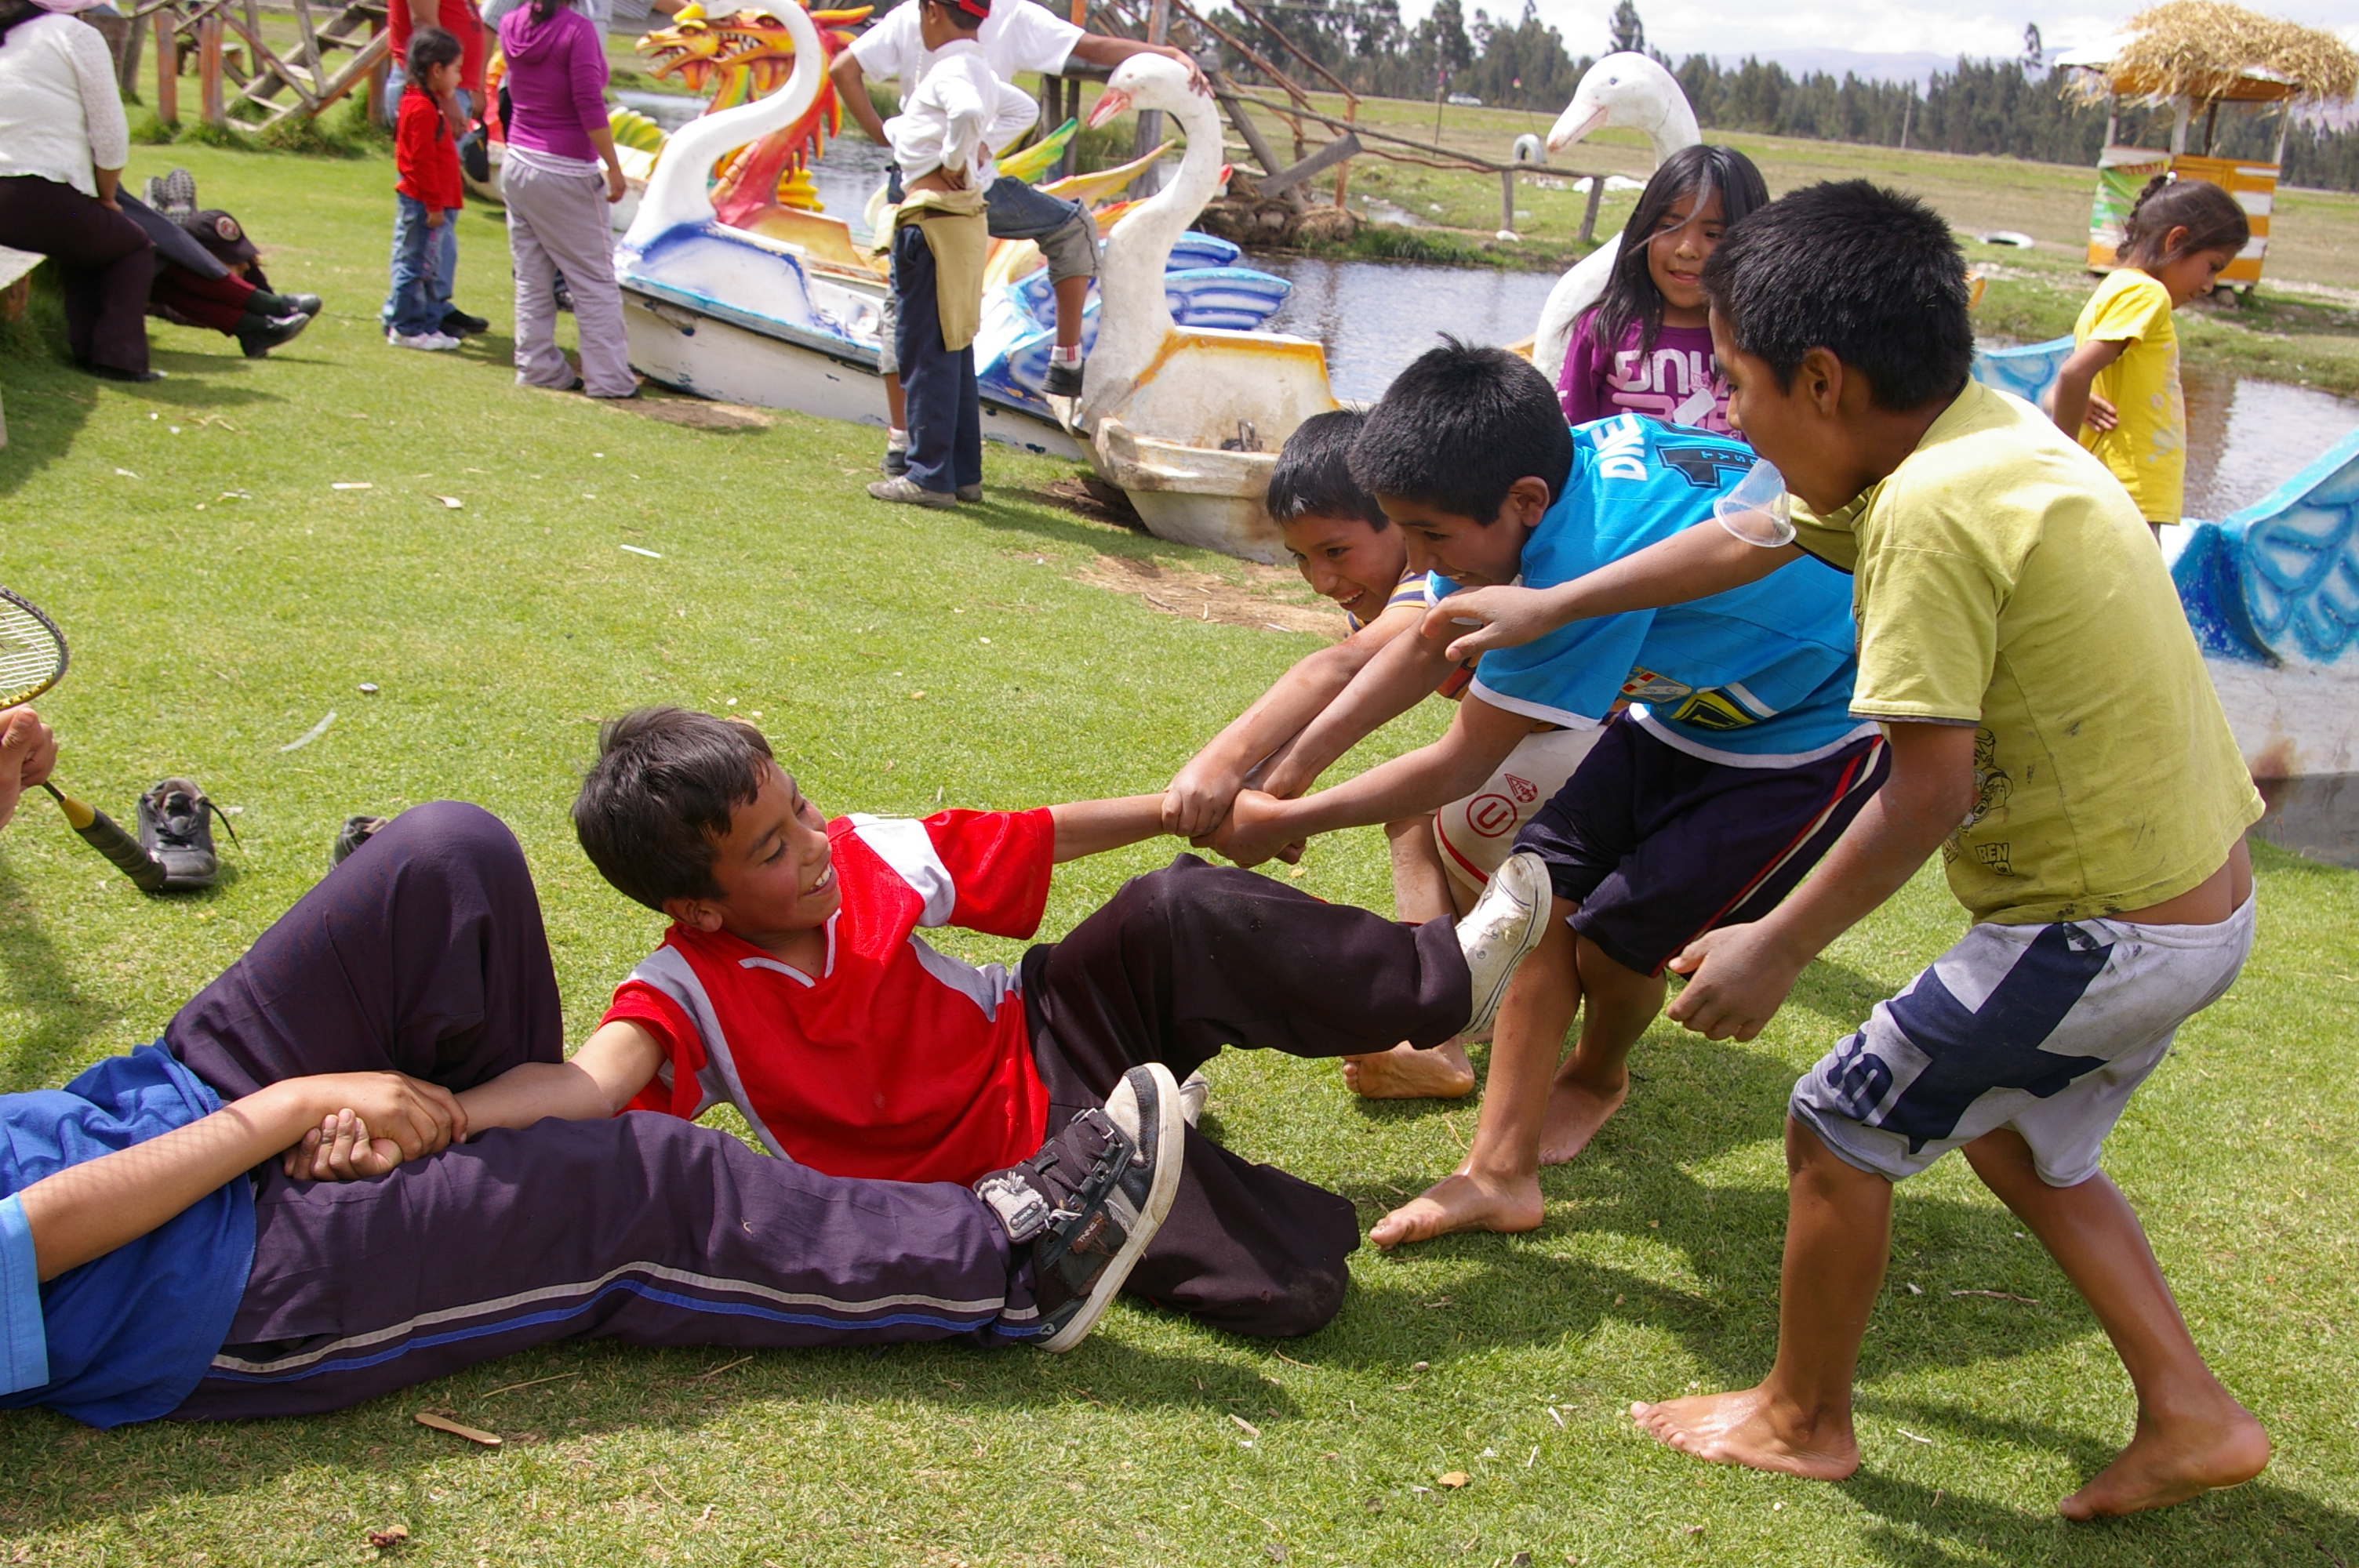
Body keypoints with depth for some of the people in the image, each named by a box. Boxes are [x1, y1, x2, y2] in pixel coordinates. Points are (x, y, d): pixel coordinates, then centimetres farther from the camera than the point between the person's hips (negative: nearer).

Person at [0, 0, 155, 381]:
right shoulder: (76, 35, 0)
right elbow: (111, 139, -3)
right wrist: (107, 198, 14)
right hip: (47, 202, -6)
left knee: (85, 244, 33)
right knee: (134, 247, 20)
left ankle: (86, 349, 26)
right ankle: (117, 357, 7)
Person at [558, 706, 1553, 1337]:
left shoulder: (862, 855, -7)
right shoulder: (691, 989, -17)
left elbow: (1031, 840, 2)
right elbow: (602, 1076, -34)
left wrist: (1182, 810, 5)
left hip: (1041, 1043, 4)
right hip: (1014, 1163, -4)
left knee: (1174, 914, -29)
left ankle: (1432, 980, -11)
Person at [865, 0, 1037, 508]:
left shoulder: (951, 68, -12)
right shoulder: (981, 71, 16)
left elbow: (969, 113, -34)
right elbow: (1024, 109, 33)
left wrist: (954, 161, -17)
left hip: (934, 214, -10)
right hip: (965, 217, 10)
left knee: (925, 348, -6)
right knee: (953, 349, 13)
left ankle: (930, 476, -5)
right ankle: (964, 474, 17)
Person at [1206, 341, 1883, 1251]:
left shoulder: (1589, 558, -40)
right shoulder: (1556, 463, -16)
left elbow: (1461, 766, -28)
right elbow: (1428, 648, -3)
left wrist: (1284, 824, -18)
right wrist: (1287, 769, -10)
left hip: (1822, 734, -8)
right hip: (1699, 696, 8)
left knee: (1615, 931, -9)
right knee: (1543, 879, -3)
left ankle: (1597, 1079, 26)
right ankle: (1500, 1172, 1)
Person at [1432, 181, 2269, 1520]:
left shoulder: (1931, 509, -25)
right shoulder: (1977, 433, 6)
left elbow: (1929, 792, -25)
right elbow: (1750, 543, 18)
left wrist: (1776, 951, -12)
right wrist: (1547, 609, 27)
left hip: (2108, 928, -9)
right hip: (2205, 897, 9)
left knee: (1843, 1129, 7)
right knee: (2018, 1139, 28)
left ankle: (1803, 1418, 28)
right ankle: (2193, 1416, 32)